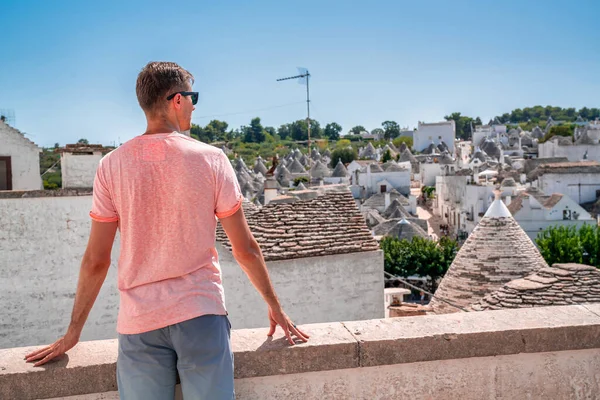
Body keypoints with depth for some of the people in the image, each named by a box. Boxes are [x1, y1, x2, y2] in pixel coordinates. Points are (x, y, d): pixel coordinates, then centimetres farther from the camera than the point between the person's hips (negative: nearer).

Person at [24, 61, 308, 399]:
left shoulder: (112, 165, 0)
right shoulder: (211, 159, -5)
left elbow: (96, 261, 2)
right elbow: (245, 248, -1)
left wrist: (73, 332, 14)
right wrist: (275, 307, 12)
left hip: (138, 322, 2)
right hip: (201, 313, -1)